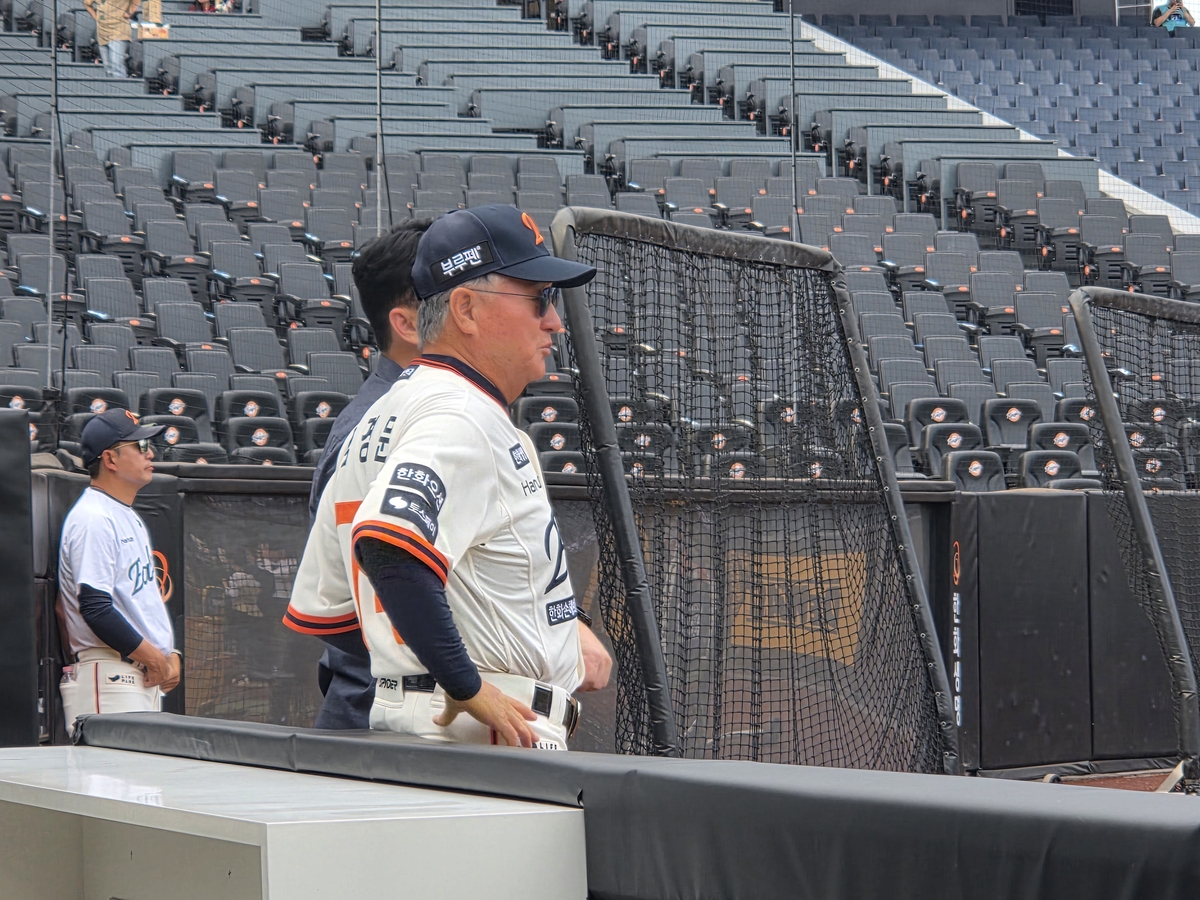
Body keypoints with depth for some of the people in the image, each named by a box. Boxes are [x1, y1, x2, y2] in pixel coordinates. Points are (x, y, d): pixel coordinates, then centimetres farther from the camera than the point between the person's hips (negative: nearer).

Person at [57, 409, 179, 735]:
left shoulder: (129, 518, 20)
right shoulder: (92, 520, -12)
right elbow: (95, 608, -19)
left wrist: (169, 654, 8)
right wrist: (153, 656, -12)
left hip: (147, 678, 10)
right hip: (108, 679, -10)